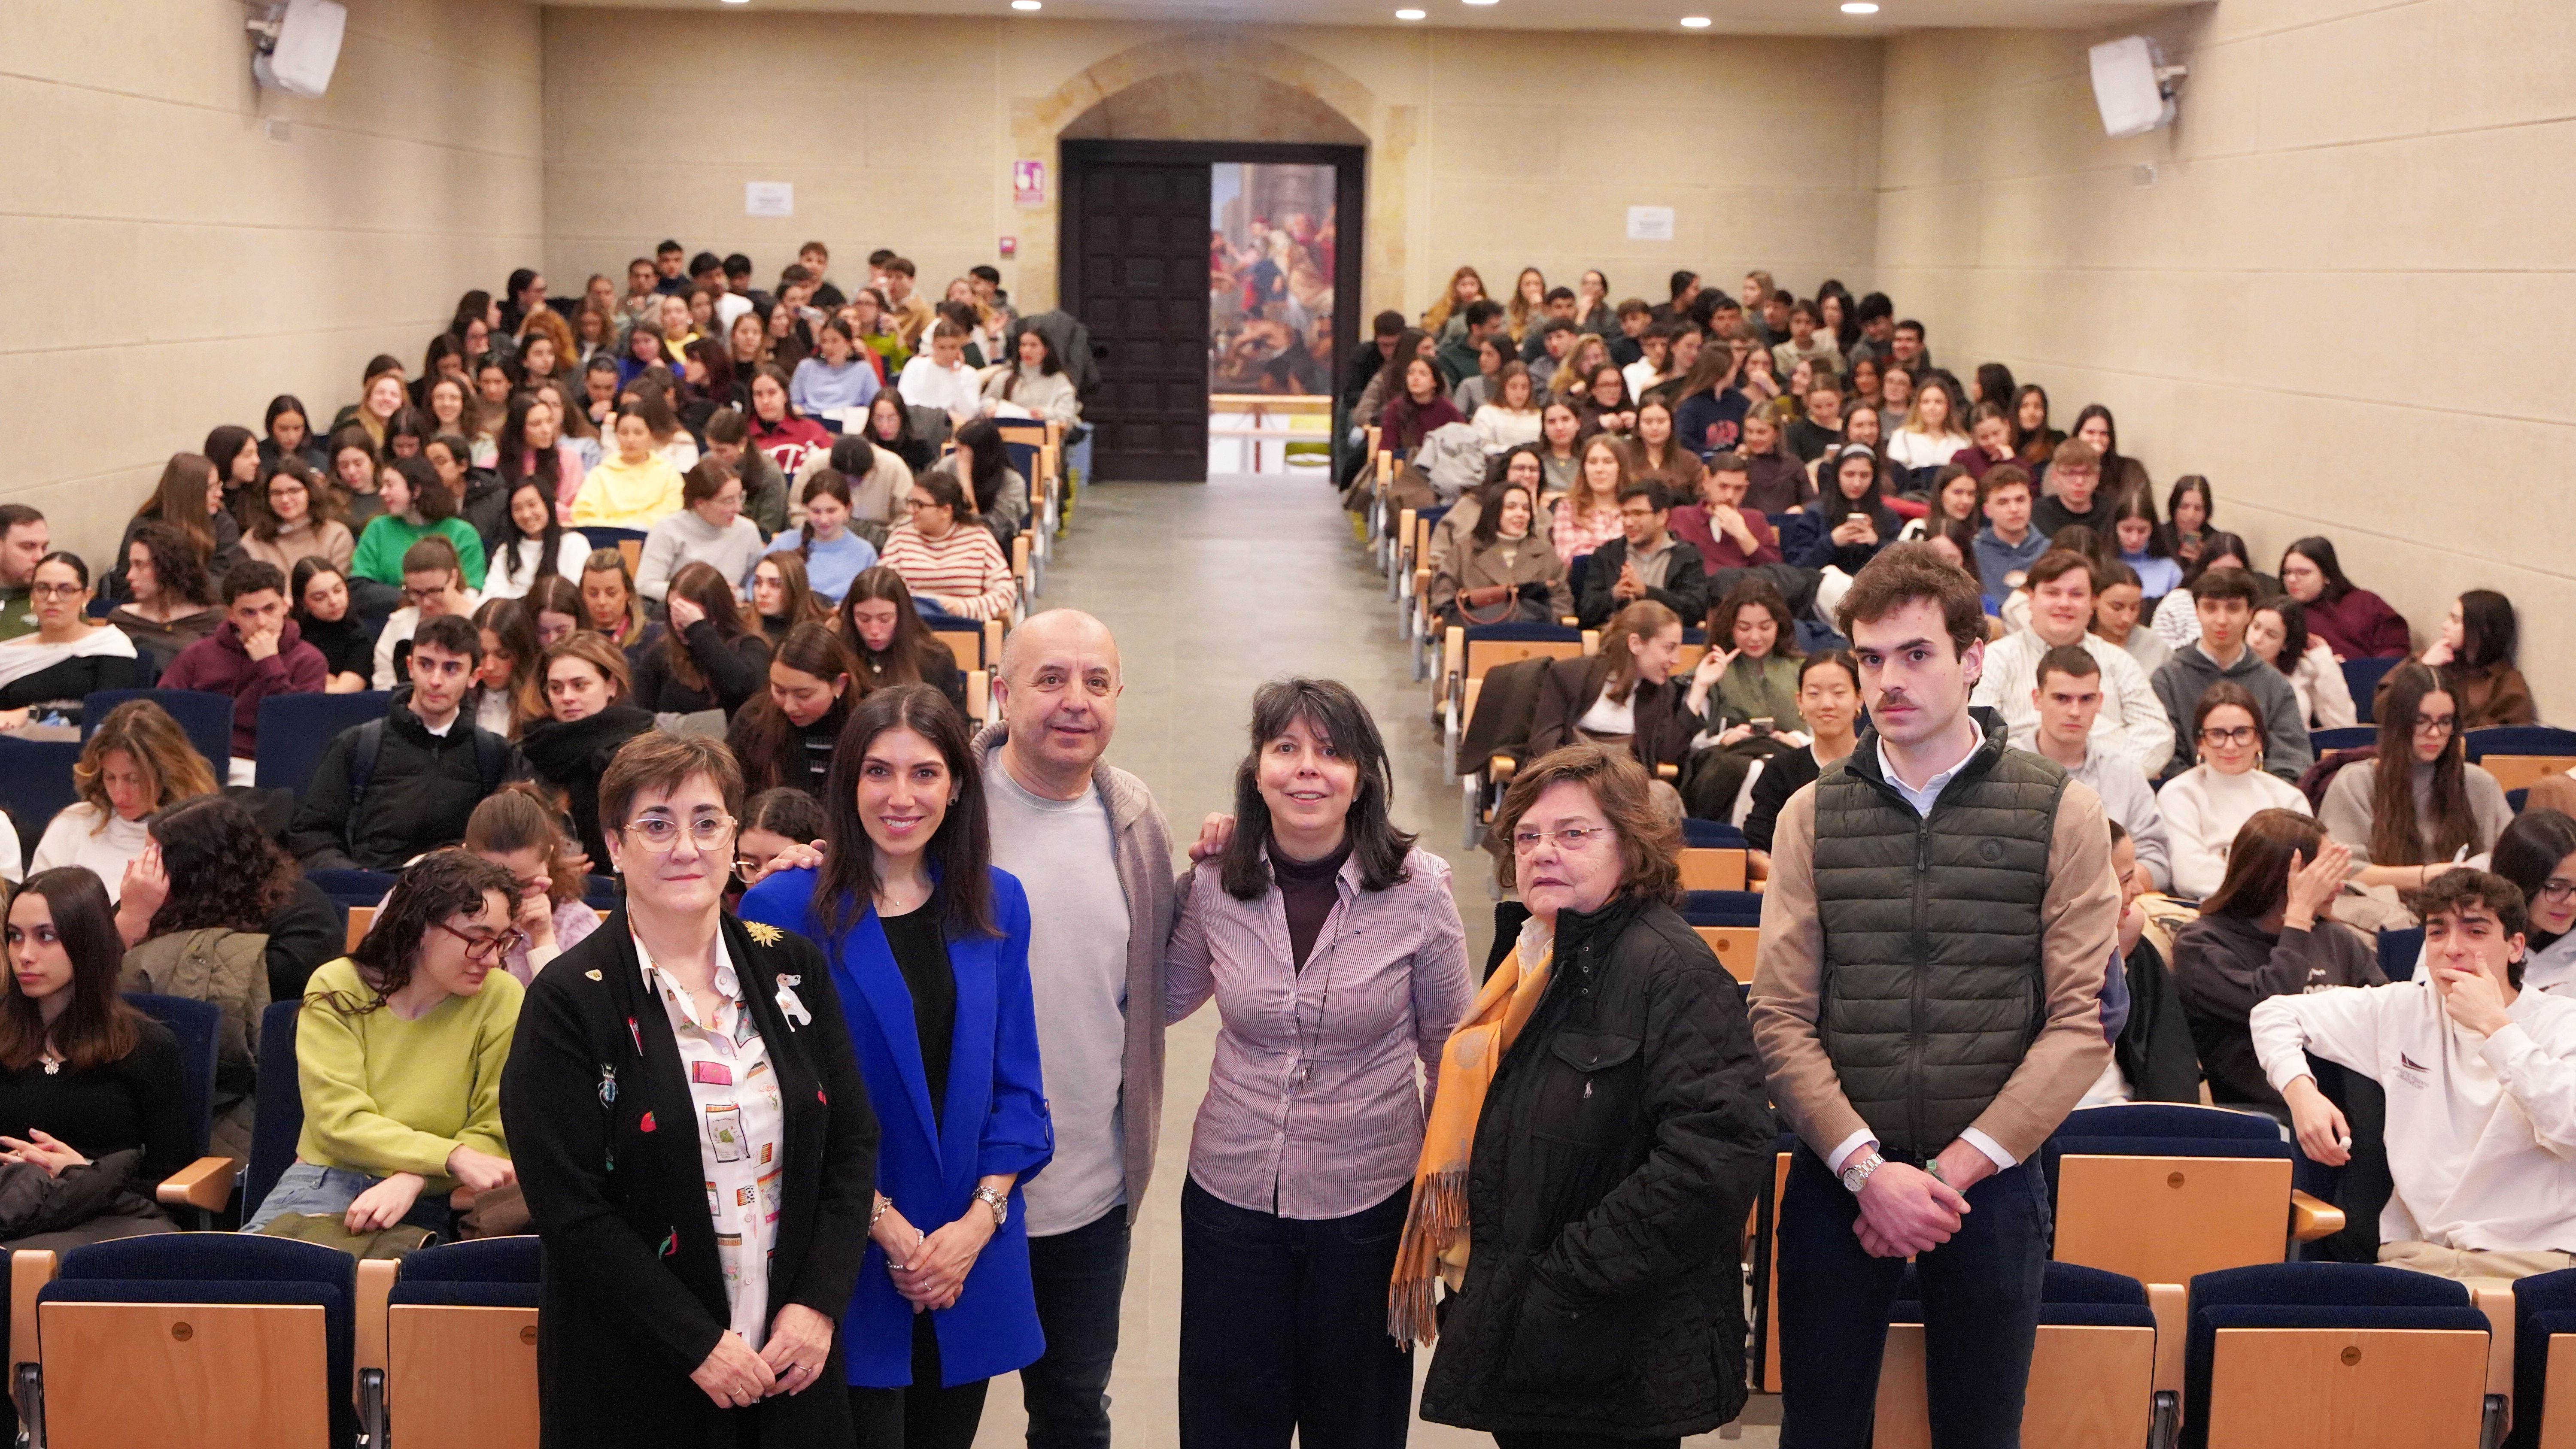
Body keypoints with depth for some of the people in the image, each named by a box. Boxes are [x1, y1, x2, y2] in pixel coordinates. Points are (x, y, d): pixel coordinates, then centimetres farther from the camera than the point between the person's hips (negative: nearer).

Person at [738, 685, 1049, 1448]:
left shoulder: (996, 904, 5)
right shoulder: (784, 910, -8)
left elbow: (1017, 1084, 6)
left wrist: (979, 1221, -8)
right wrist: (885, 1225, -13)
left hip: (974, 1262, 4)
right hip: (846, 1264, -4)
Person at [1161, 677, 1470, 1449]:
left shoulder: (1418, 887, -12)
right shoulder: (1215, 886, -6)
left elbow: (1450, 1048, 0)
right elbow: (1166, 1001, 13)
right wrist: (1193, 872, 0)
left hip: (1371, 1203, -2)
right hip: (1232, 1194, 2)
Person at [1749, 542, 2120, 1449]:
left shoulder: (2059, 813, 0)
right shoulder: (1813, 817, 4)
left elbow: (2083, 1021, -6)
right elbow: (1780, 1017, -2)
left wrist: (1952, 1170, -11)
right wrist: (1868, 1168, -14)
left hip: (1990, 1179, -1)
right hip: (1836, 1176, 1)